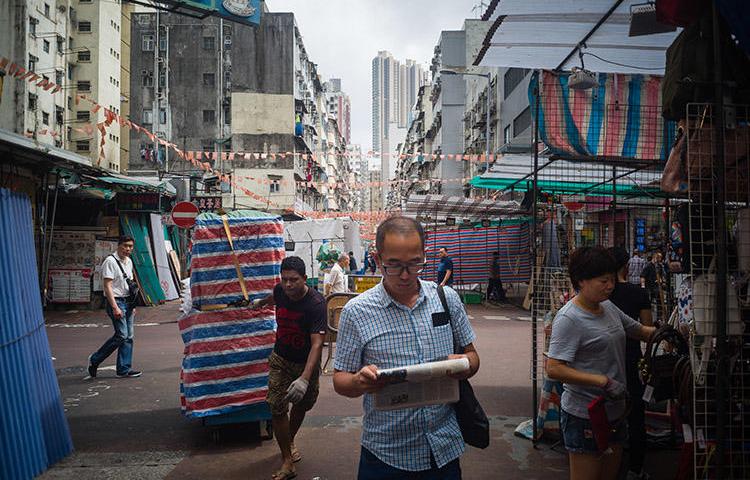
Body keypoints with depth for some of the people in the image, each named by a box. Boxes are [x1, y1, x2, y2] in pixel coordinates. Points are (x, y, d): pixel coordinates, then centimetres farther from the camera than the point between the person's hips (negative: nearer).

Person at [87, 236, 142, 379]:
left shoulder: (129, 261, 15)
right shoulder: (110, 261, -10)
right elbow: (107, 286, -16)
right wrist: (115, 307, -21)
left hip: (127, 302, 8)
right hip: (116, 301, -8)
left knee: (128, 336, 5)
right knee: (122, 335, -12)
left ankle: (124, 369, 11)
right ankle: (95, 359, 6)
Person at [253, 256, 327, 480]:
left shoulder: (316, 303, -30)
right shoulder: (280, 291, -14)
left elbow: (317, 343, -35)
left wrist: (304, 379, -46)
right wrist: (261, 302, 38)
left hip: (306, 363, -2)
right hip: (280, 359, 2)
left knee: (301, 405, 18)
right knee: (277, 409, -6)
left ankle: (290, 442, 46)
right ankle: (287, 461, 6)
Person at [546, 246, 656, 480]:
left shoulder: (608, 307, 6)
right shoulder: (568, 319, -19)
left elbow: (639, 330, 19)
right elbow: (554, 369, -25)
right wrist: (604, 381, -26)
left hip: (614, 412, 8)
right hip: (584, 417, -8)